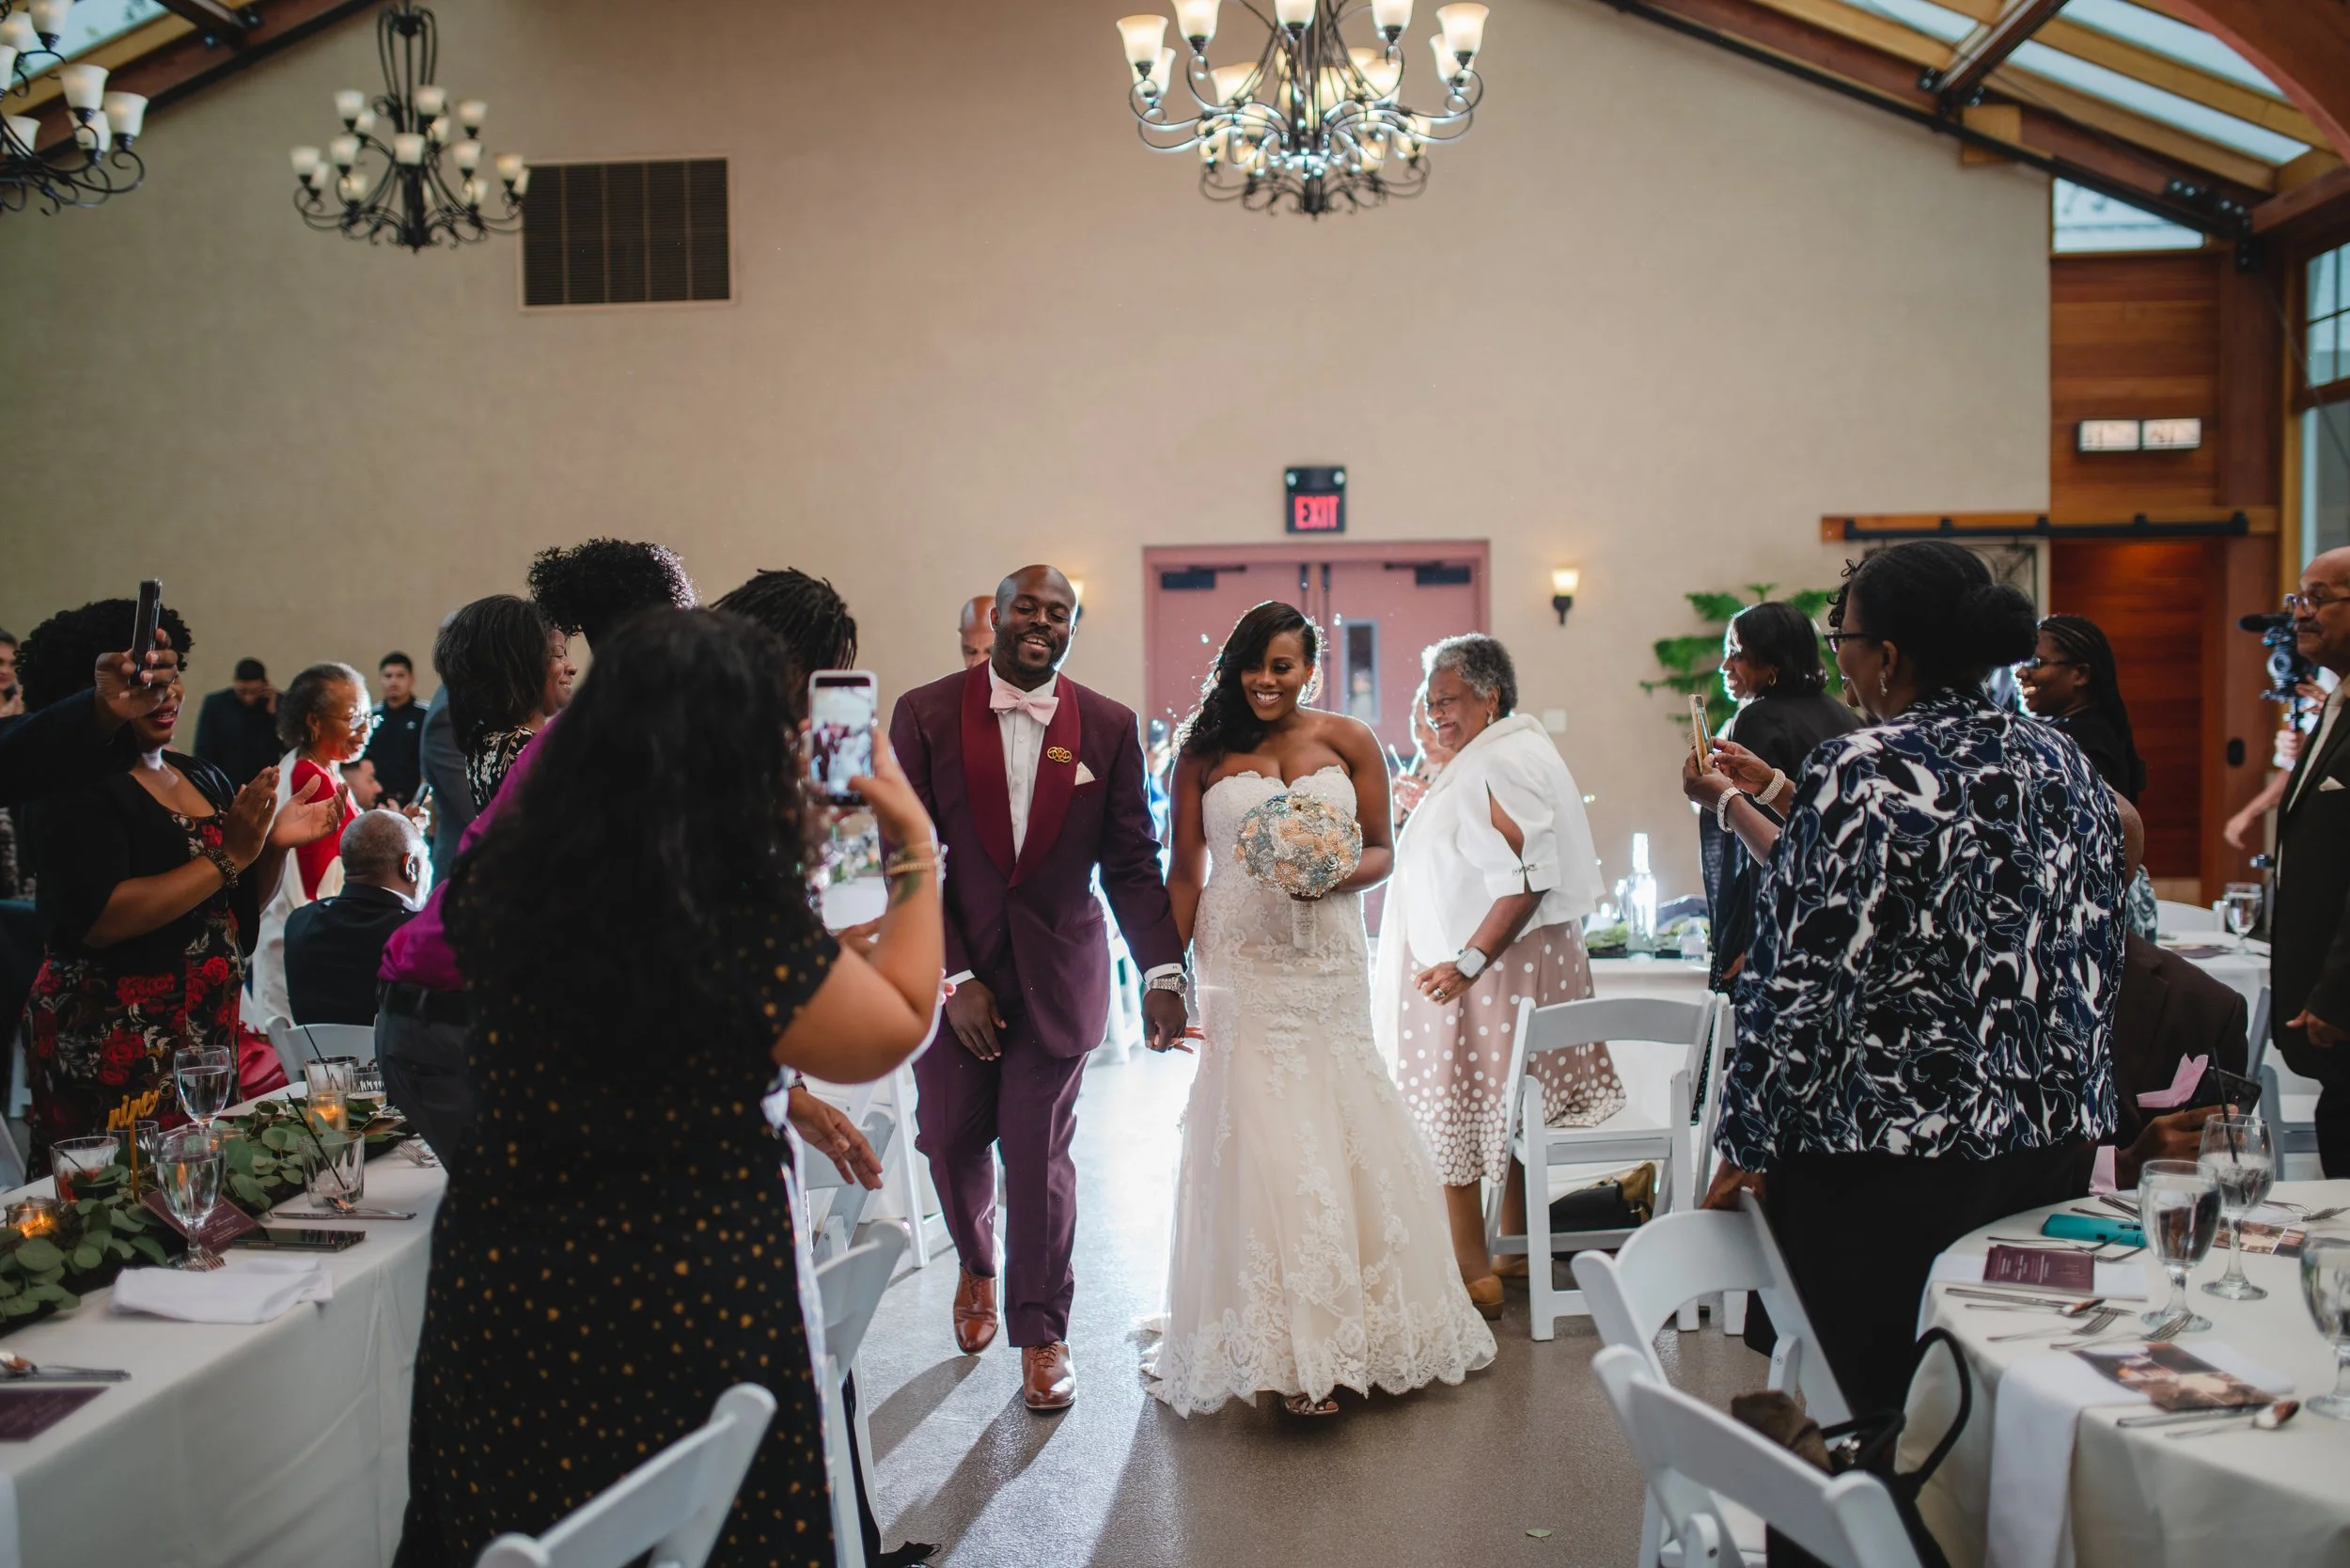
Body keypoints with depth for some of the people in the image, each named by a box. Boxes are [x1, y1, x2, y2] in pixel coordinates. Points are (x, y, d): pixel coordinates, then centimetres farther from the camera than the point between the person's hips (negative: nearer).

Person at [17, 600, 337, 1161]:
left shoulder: (205, 778, 11)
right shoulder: (81, 789, -9)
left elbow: (242, 906, 18)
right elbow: (97, 919, -21)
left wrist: (276, 845, -1)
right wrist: (228, 857, -20)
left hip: (208, 1031, 7)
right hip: (115, 1045, -6)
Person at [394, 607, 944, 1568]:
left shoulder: (498, 884, -8)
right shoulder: (741, 932, -25)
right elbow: (896, 1030, -10)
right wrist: (917, 852, 0)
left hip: (499, 1301, 5)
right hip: (681, 1328, -5)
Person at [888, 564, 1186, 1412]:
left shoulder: (1109, 727, -1)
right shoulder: (925, 714, -5)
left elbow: (1132, 862, 0)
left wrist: (1162, 970, -11)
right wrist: (954, 978, -13)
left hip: (1058, 975, 0)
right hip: (951, 973, 1)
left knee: (1039, 1153, 1)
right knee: (951, 1139, 11)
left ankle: (1041, 1334, 20)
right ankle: (977, 1265, 43)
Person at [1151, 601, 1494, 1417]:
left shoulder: (1348, 741, 6)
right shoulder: (1204, 753, 5)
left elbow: (1382, 851, 7)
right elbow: (1184, 870, 5)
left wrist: (1336, 875, -14)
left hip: (1327, 965, 1)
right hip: (1240, 967, -1)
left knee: (1341, 1134, 4)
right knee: (1259, 1141, -4)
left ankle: (1357, 1323, 21)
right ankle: (1288, 1349, 4)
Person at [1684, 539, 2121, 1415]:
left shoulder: (1862, 771, -16)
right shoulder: (2065, 764, 6)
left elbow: (1804, 981, -18)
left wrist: (1747, 1151, -7)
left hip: (1889, 1155, -7)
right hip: (2051, 1146, 7)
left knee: (1868, 1408, 4)